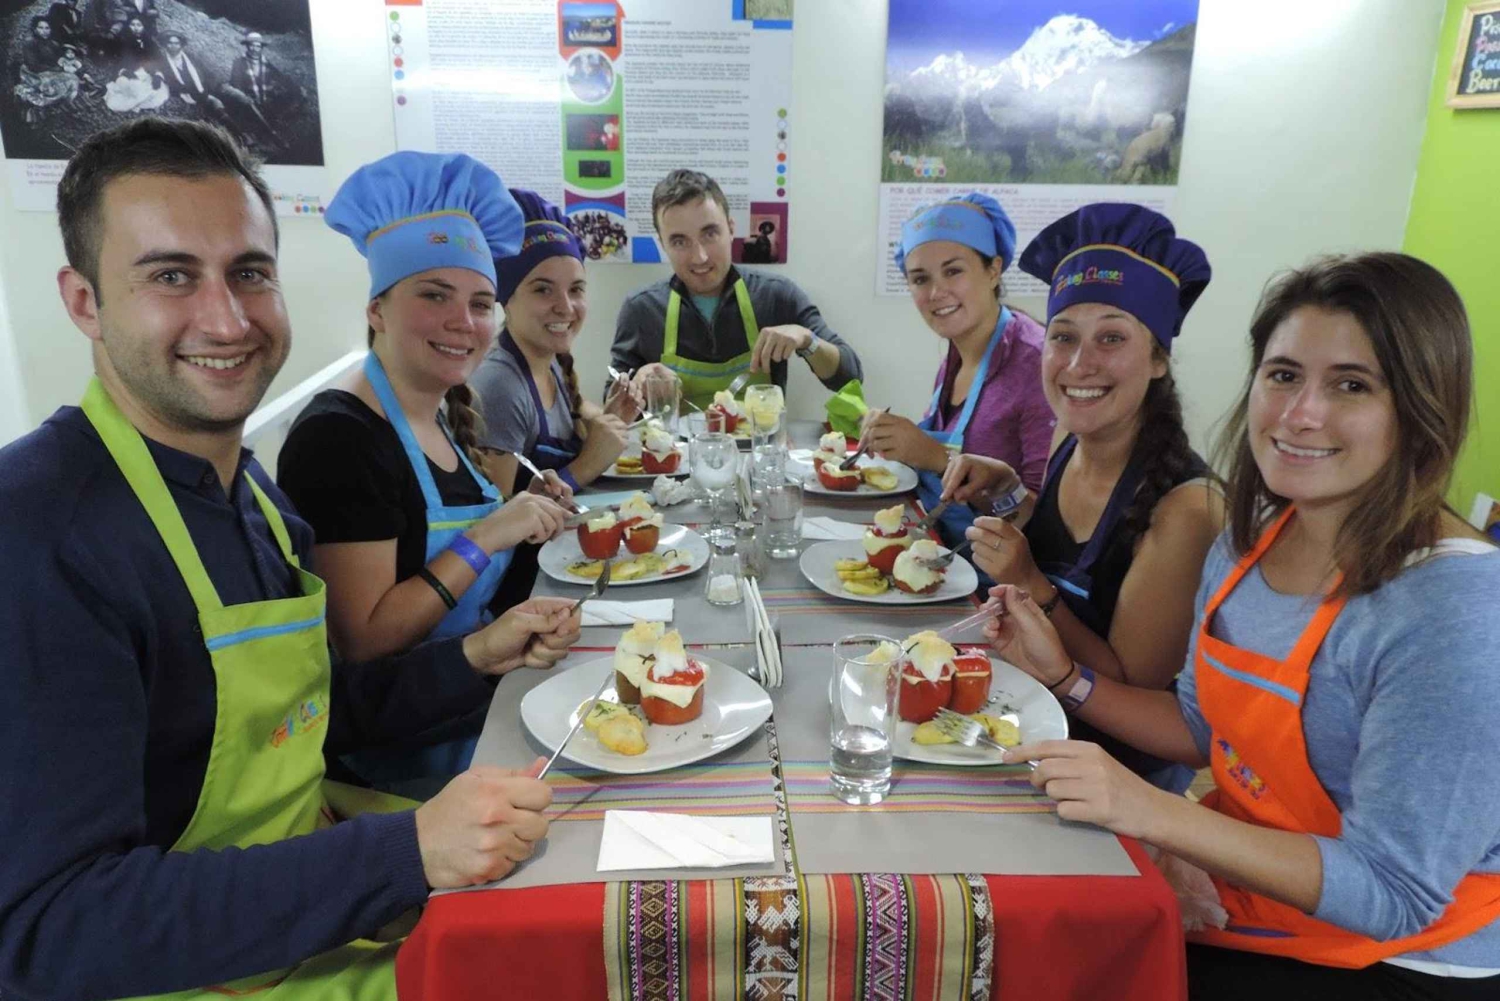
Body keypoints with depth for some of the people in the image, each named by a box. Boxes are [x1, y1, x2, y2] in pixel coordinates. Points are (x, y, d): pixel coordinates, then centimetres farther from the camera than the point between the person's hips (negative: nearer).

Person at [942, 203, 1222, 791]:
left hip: (1121, 771, -6)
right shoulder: (1070, 451, -5)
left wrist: (1032, 586, -27)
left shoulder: (1184, 506, -26)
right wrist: (1005, 487, -4)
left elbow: (1135, 693, -20)